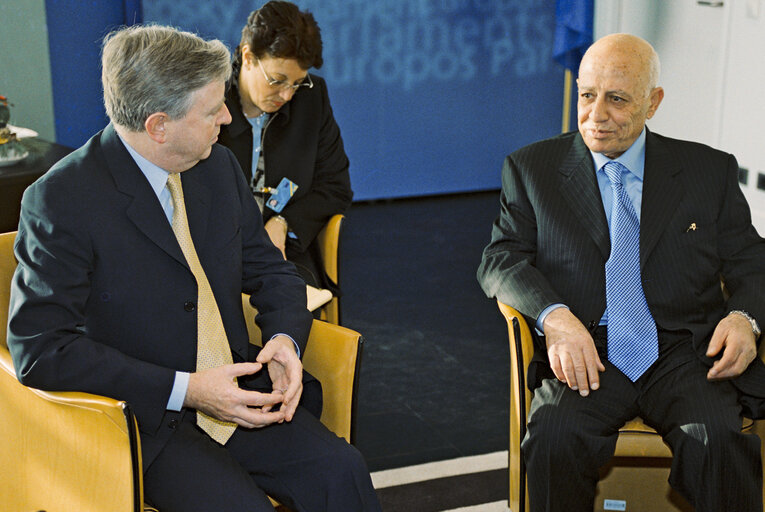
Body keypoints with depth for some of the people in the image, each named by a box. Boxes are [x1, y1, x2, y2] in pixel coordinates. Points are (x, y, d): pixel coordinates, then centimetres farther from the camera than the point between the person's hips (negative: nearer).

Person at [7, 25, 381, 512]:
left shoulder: (219, 166, 7)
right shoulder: (61, 199, -14)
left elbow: (270, 270, 16)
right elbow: (39, 348, -17)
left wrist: (285, 339, -8)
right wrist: (184, 390, -22)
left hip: (236, 394, 6)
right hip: (142, 420, -5)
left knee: (341, 471, -18)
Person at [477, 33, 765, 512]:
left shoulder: (710, 171, 14)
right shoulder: (532, 168, 12)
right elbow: (501, 260, 5)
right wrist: (553, 316, -15)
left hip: (684, 353, 1)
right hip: (586, 357, 0)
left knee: (721, 442, -31)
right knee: (555, 440, -32)